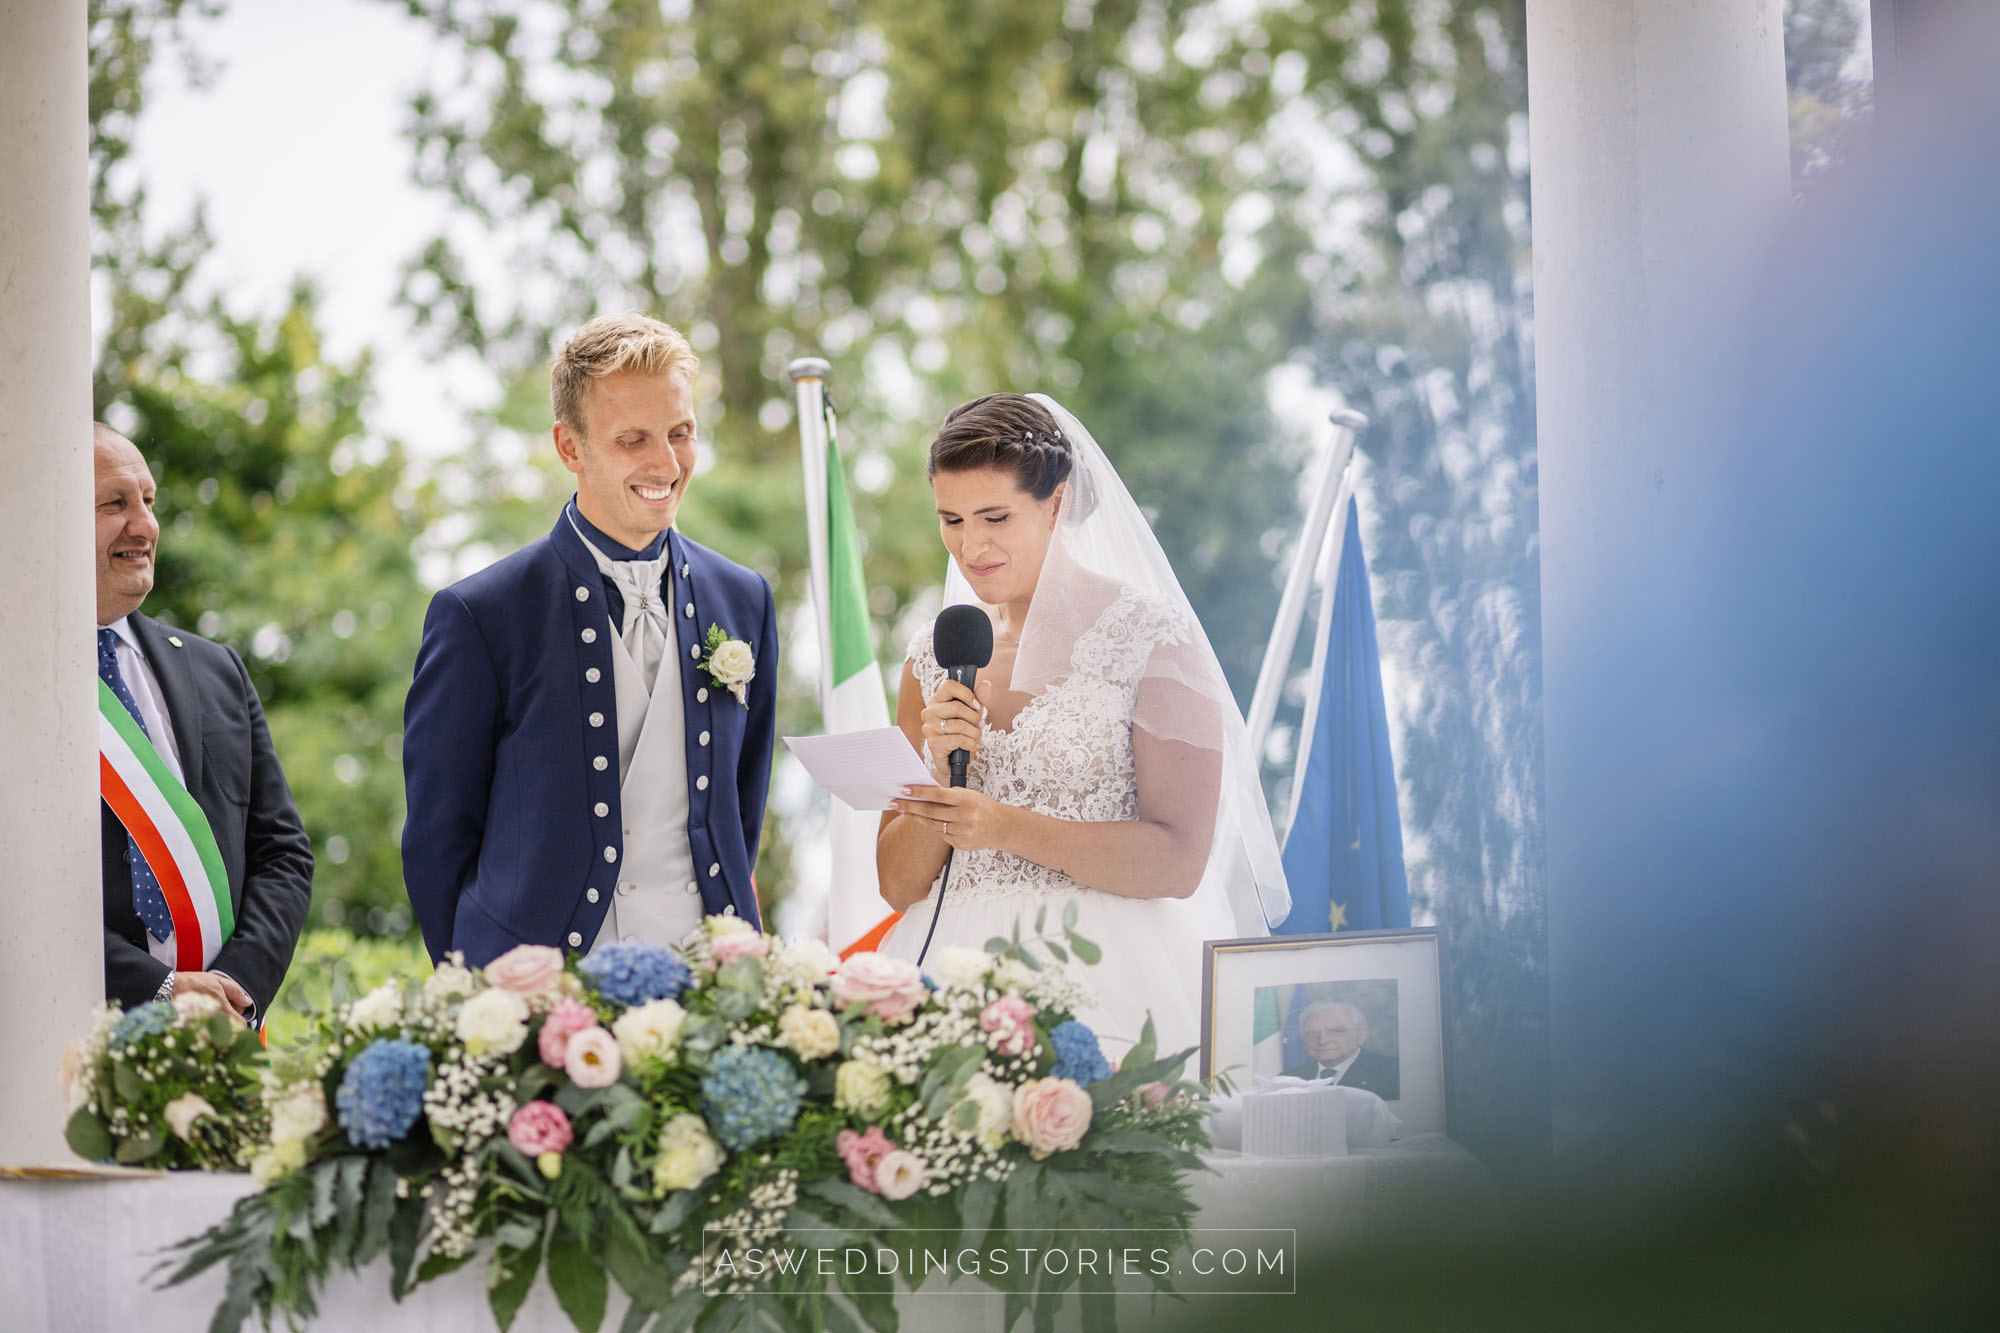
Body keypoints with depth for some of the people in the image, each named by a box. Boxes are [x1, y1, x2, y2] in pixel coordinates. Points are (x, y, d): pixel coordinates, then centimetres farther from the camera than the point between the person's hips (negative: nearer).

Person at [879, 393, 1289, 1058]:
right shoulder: (935, 661, 14)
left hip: (1108, 976, -4)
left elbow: (1180, 861, -7)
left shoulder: (1152, 638, -1)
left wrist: (1010, 828, -14)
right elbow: (900, 885, 13)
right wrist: (938, 773, -5)